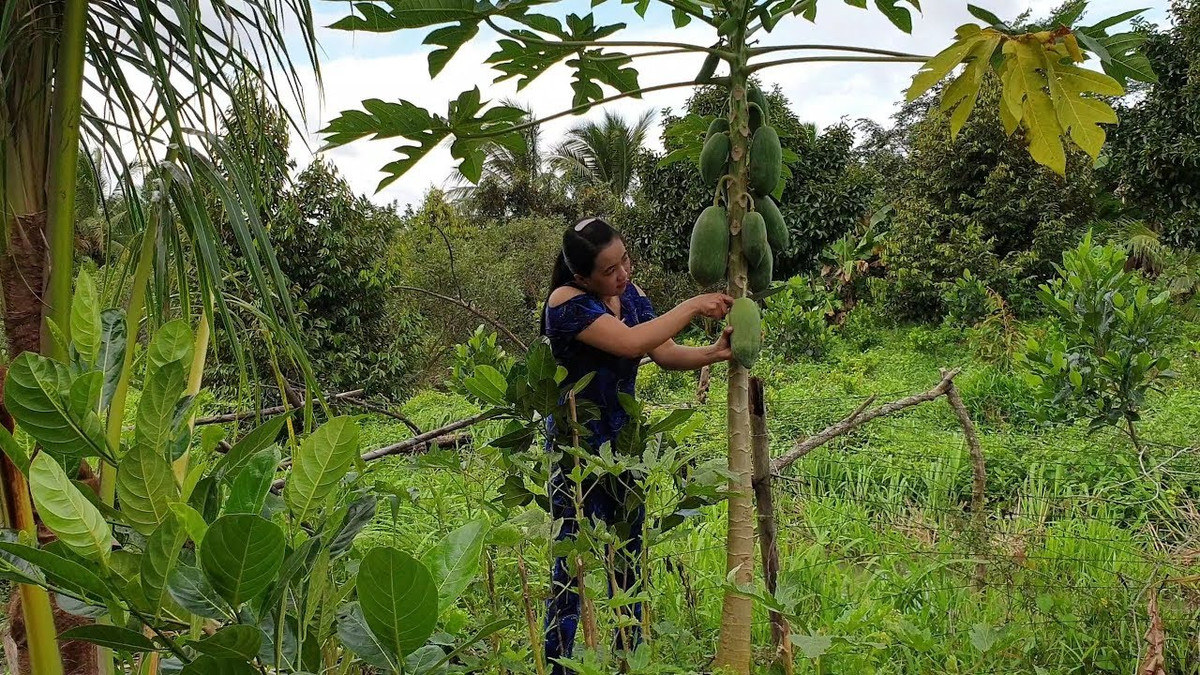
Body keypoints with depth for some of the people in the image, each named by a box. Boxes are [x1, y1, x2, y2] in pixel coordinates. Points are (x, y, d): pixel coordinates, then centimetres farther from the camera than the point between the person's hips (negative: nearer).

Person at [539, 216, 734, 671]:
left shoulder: (629, 294, 3)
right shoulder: (567, 303, -18)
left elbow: (665, 353, 0)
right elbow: (631, 343, -30)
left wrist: (713, 353, -19)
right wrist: (692, 306, -22)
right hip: (577, 449, -7)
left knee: (628, 563, 14)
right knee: (571, 568, -2)